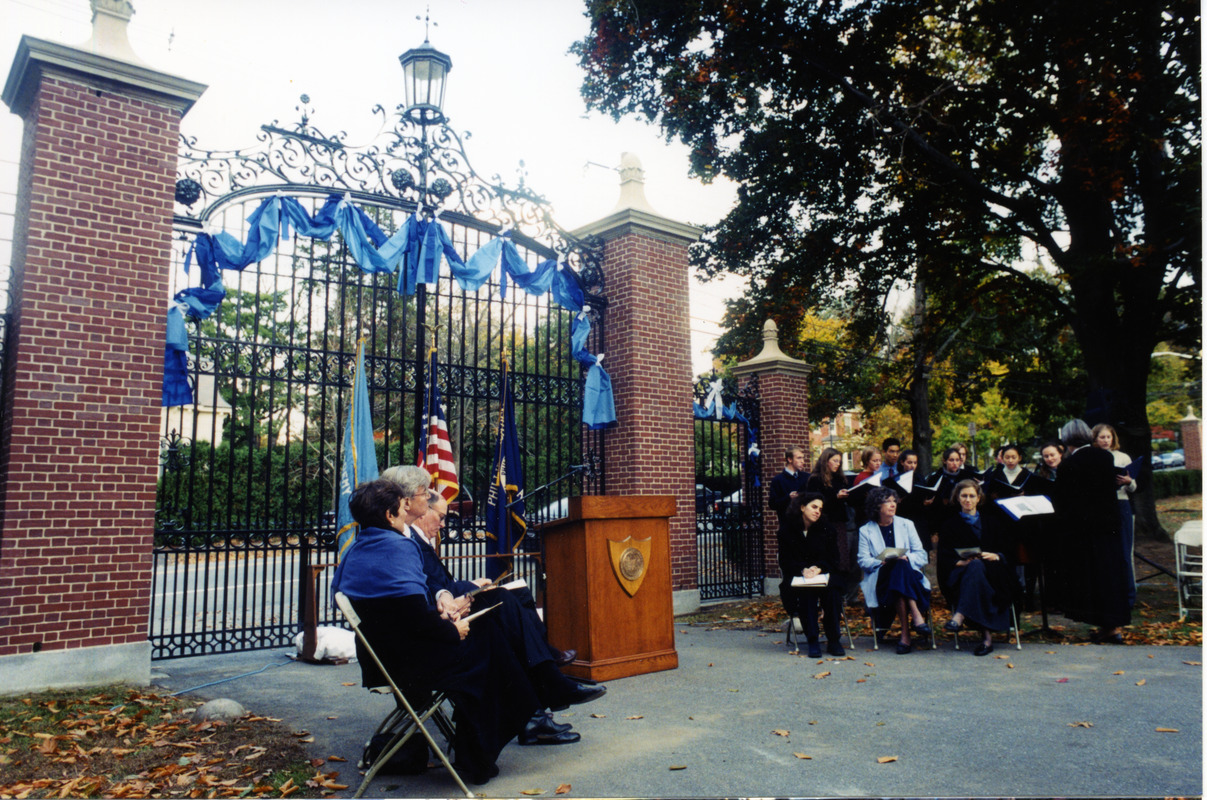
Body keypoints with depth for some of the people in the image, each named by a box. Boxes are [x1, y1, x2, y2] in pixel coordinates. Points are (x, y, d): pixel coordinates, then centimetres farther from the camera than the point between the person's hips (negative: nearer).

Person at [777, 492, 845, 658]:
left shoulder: (827, 529, 7)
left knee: (831, 590, -32)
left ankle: (833, 640, -22)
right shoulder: (787, 529, 3)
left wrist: (818, 568, -18)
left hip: (824, 574, 1)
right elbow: (785, 561, -1)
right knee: (805, 592, -35)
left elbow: (833, 559, 3)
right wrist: (803, 570, -21)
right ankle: (812, 641, -31)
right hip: (797, 576, -1)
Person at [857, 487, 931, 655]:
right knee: (898, 567, -34)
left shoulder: (906, 525, 17)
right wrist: (883, 562, -19)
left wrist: (906, 558, -13)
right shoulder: (865, 530, 11)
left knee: (900, 565, -35)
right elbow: (863, 560, 1)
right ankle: (916, 616, -40)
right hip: (880, 581, -1)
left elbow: (922, 555, 9)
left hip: (909, 575, 1)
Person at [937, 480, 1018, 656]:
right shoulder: (950, 525, 20)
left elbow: (1009, 551, 12)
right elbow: (944, 557, 7)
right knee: (974, 566, -38)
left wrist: (996, 556, -10)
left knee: (976, 566, -37)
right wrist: (960, 562, -14)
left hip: (993, 573, 0)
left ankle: (959, 616, -54)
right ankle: (987, 634, -49)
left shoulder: (994, 522, 23)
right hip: (961, 574, 0)